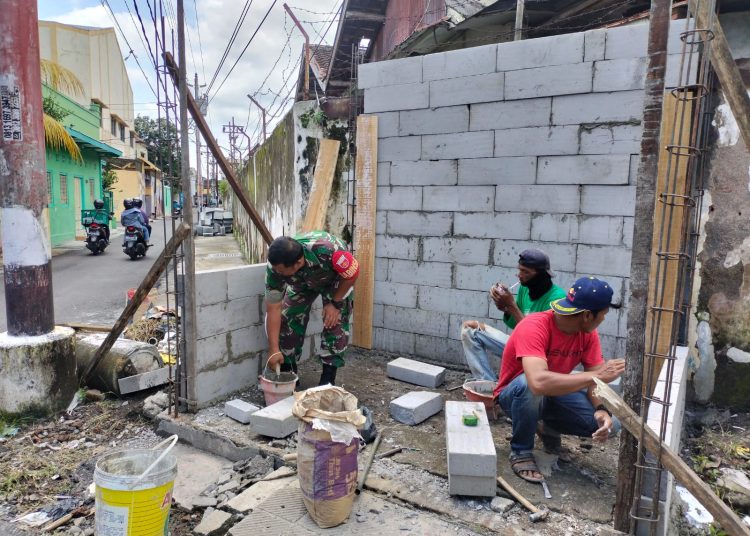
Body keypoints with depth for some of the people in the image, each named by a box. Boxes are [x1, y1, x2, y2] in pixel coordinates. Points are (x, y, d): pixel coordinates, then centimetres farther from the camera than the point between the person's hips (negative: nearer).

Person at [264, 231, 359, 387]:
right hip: (302, 283, 3)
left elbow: (352, 273, -27)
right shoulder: (275, 267, -33)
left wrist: (335, 303, -22)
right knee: (286, 318, -8)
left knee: (335, 321, -16)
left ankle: (328, 379, -4)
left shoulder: (326, 251, -46)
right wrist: (274, 350, -27)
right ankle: (287, 373, 9)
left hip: (335, 280, -3)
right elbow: (273, 308, -26)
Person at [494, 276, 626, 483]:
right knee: (529, 384, -41)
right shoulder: (534, 327, -34)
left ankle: (548, 428, 14)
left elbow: (595, 379, -10)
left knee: (610, 425, -14)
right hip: (516, 395, -6)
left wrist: (602, 410, -31)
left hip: (555, 394, 6)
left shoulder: (588, 333, -12)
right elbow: (539, 382, -49)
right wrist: (596, 375, -44)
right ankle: (521, 452, -14)